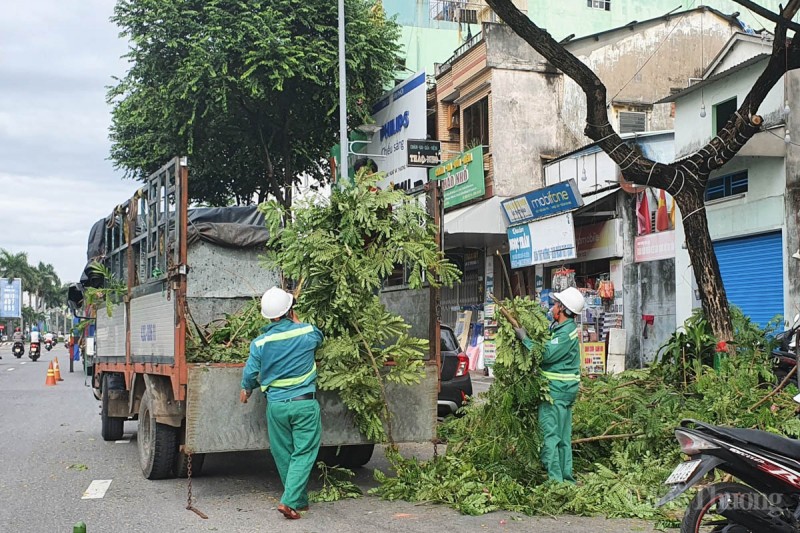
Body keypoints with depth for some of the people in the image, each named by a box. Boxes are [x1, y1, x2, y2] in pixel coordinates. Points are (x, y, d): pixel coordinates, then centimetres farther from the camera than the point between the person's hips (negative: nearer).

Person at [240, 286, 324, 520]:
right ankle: (290, 501, -10)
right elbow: (319, 337, 18)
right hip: (304, 403, -2)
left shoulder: (260, 343, -4)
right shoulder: (307, 332, -6)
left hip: (276, 406, 2)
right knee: (303, 453, 2)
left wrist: (246, 390, 26)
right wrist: (297, 322, 28)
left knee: (283, 455, 15)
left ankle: (300, 500, 25)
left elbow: (250, 373, 5)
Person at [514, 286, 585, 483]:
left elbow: (545, 354, -22)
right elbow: (548, 347, 23)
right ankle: (566, 478, 20)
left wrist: (525, 338, -13)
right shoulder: (561, 327, 13)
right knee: (563, 436, 14)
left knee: (550, 435, -7)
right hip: (565, 389, 10)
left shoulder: (566, 332, -18)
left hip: (556, 390, -10)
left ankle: (555, 479, -6)